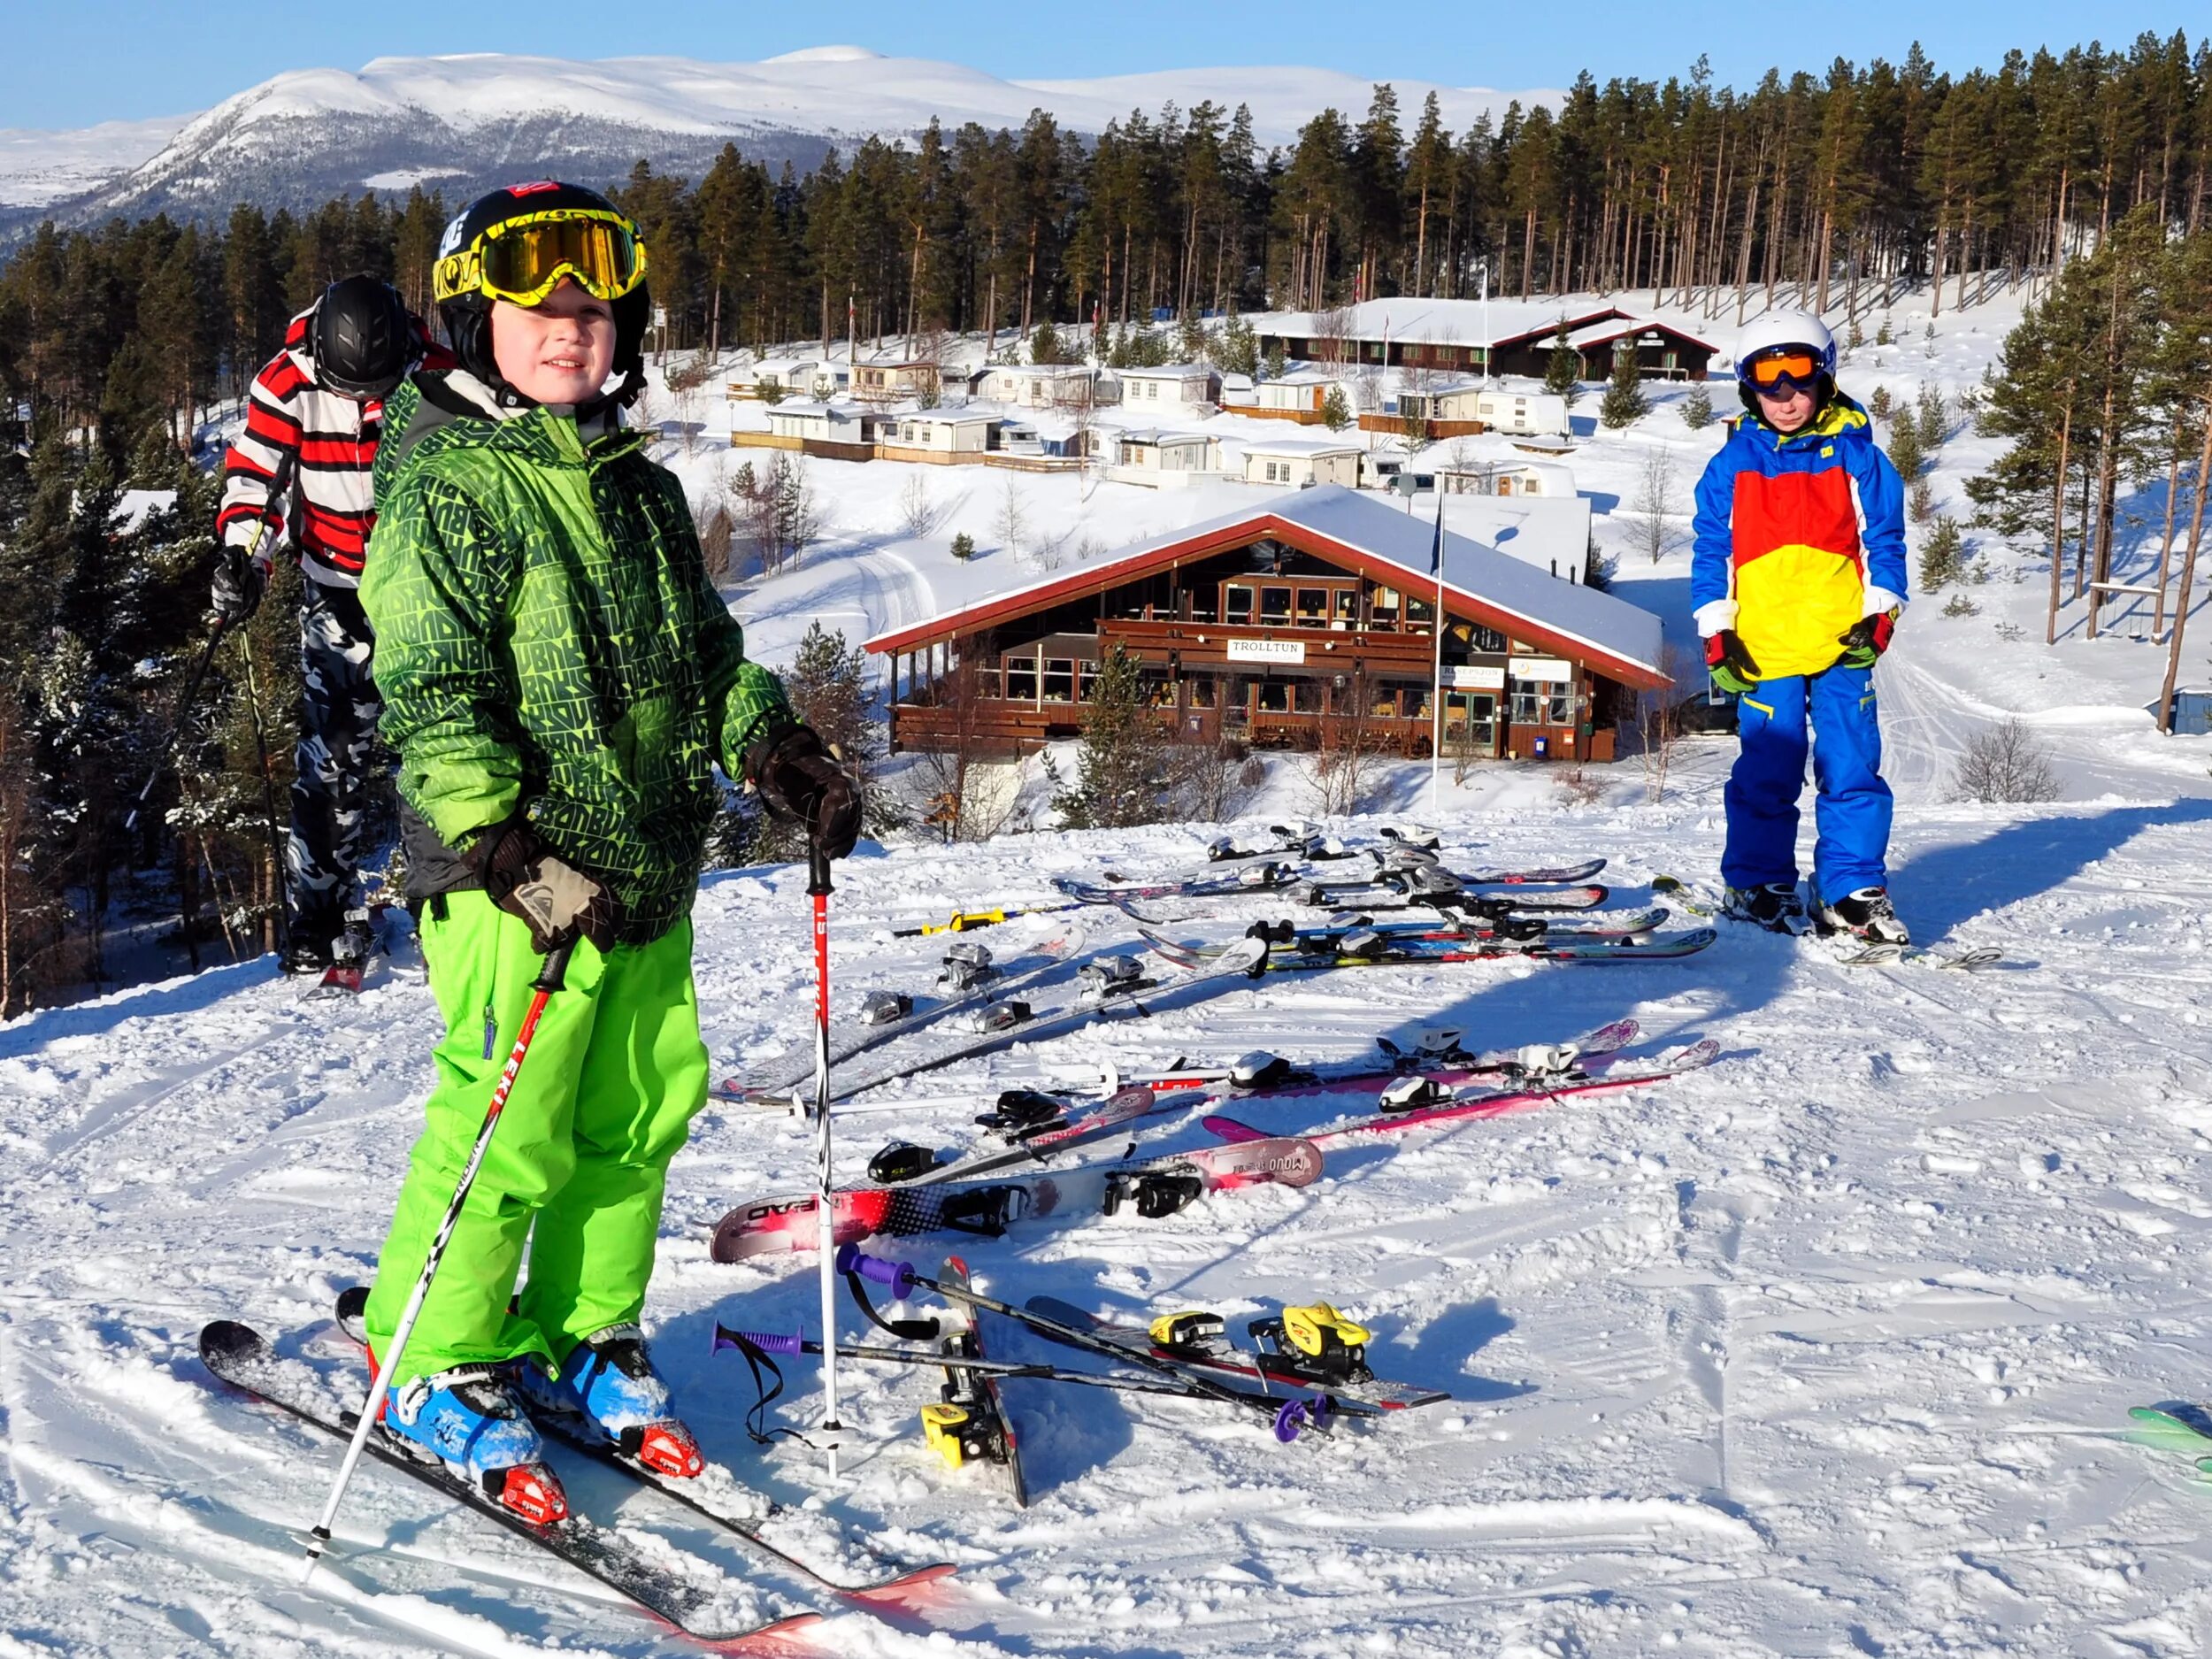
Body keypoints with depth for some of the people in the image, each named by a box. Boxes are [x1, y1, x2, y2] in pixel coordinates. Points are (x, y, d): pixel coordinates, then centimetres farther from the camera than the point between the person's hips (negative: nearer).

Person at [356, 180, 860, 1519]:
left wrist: (776, 751, 11)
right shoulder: (448, 489, -9)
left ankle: (584, 1337, 30)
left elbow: (706, 648, 25)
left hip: (653, 871, 8)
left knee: (642, 1118, 13)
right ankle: (438, 1369, 16)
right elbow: (430, 692, -17)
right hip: (520, 879, -7)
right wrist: (508, 847, -25)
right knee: (508, 1135, -3)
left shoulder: (642, 489, 15)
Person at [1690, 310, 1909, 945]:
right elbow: (1712, 551, 8)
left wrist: (1879, 615, -2)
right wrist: (1717, 633, 0)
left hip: (1842, 643, 0)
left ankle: (1852, 891, 8)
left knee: (1851, 768, 0)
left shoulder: (1855, 455, 5)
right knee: (1767, 771, 3)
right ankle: (1758, 884, 16)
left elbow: (1883, 540, 8)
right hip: (1763, 648, 0)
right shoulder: (1732, 465, 6)